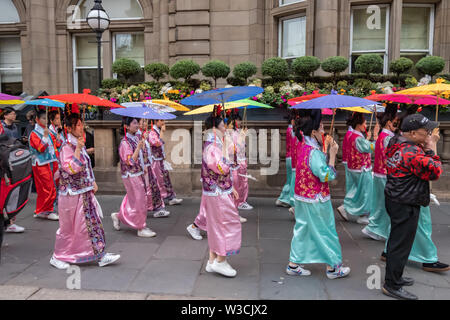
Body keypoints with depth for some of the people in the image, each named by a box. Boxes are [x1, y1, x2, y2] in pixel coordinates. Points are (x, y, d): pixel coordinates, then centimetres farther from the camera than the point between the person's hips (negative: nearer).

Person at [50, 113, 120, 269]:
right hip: (72, 194, -8)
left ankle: (101, 255, 14)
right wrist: (78, 149, -28)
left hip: (85, 192, 8)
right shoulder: (67, 147, -15)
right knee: (68, 227, 5)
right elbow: (71, 168, -26)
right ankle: (57, 257, 25)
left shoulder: (80, 144, 10)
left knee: (93, 222, 7)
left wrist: (92, 182, 12)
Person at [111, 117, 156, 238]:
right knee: (139, 202, -2)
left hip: (138, 174, 9)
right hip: (131, 176, -9)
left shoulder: (136, 139, 9)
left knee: (132, 200, 17)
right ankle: (141, 228, 9)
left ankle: (118, 216, 35)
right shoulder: (125, 142, -17)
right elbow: (130, 161, -24)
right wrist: (139, 147, -29)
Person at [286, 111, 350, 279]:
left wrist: (325, 148, 9)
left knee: (302, 229, 16)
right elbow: (327, 176, -22)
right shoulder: (314, 152, -24)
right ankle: (333, 267, 23)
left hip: (302, 197, 9)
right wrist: (332, 154, -19)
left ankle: (293, 265, 24)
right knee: (325, 232, 7)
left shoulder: (303, 146, 4)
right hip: (316, 200, -9)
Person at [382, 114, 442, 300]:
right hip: (406, 206, -10)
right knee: (401, 245, 1)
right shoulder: (412, 152, -24)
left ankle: (393, 277, 36)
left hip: (394, 199, 10)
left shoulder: (395, 143, 5)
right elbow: (434, 172, -19)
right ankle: (392, 286, 12)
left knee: (396, 241, 21)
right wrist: (431, 149, -10)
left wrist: (427, 147, 1)